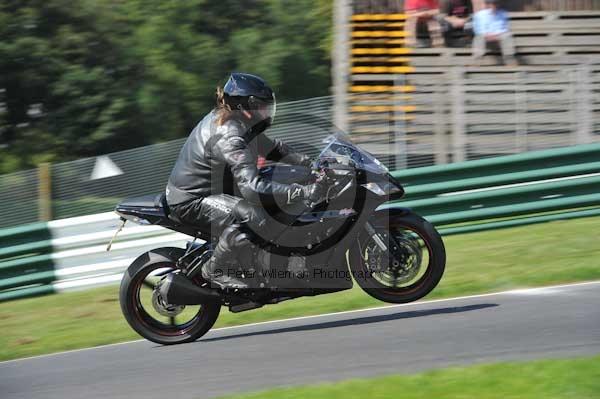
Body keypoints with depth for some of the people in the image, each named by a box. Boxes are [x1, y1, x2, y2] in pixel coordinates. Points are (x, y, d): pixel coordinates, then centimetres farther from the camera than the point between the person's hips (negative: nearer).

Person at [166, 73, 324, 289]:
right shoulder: (229, 137, -28)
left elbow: (268, 147, 17)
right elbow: (252, 187, -38)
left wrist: (308, 161, 3)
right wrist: (304, 192, -40)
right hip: (191, 201, -11)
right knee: (254, 216, -32)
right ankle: (215, 270, -12)